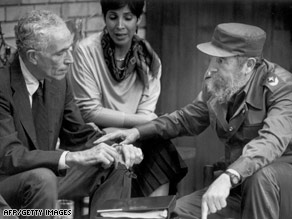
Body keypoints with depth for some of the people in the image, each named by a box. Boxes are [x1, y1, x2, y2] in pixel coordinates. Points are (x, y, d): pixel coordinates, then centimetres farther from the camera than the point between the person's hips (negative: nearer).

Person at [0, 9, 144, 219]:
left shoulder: (59, 80, 0)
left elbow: (78, 135, 8)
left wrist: (115, 149, -13)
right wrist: (73, 157, -39)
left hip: (45, 173, 7)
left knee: (116, 167, -4)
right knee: (42, 178, -36)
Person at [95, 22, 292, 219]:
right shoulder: (216, 82, -1)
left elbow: (273, 140, -39)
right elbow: (188, 119, 16)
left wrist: (227, 178, -54)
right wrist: (138, 132, 3)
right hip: (238, 183, 6)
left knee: (261, 176, -38)